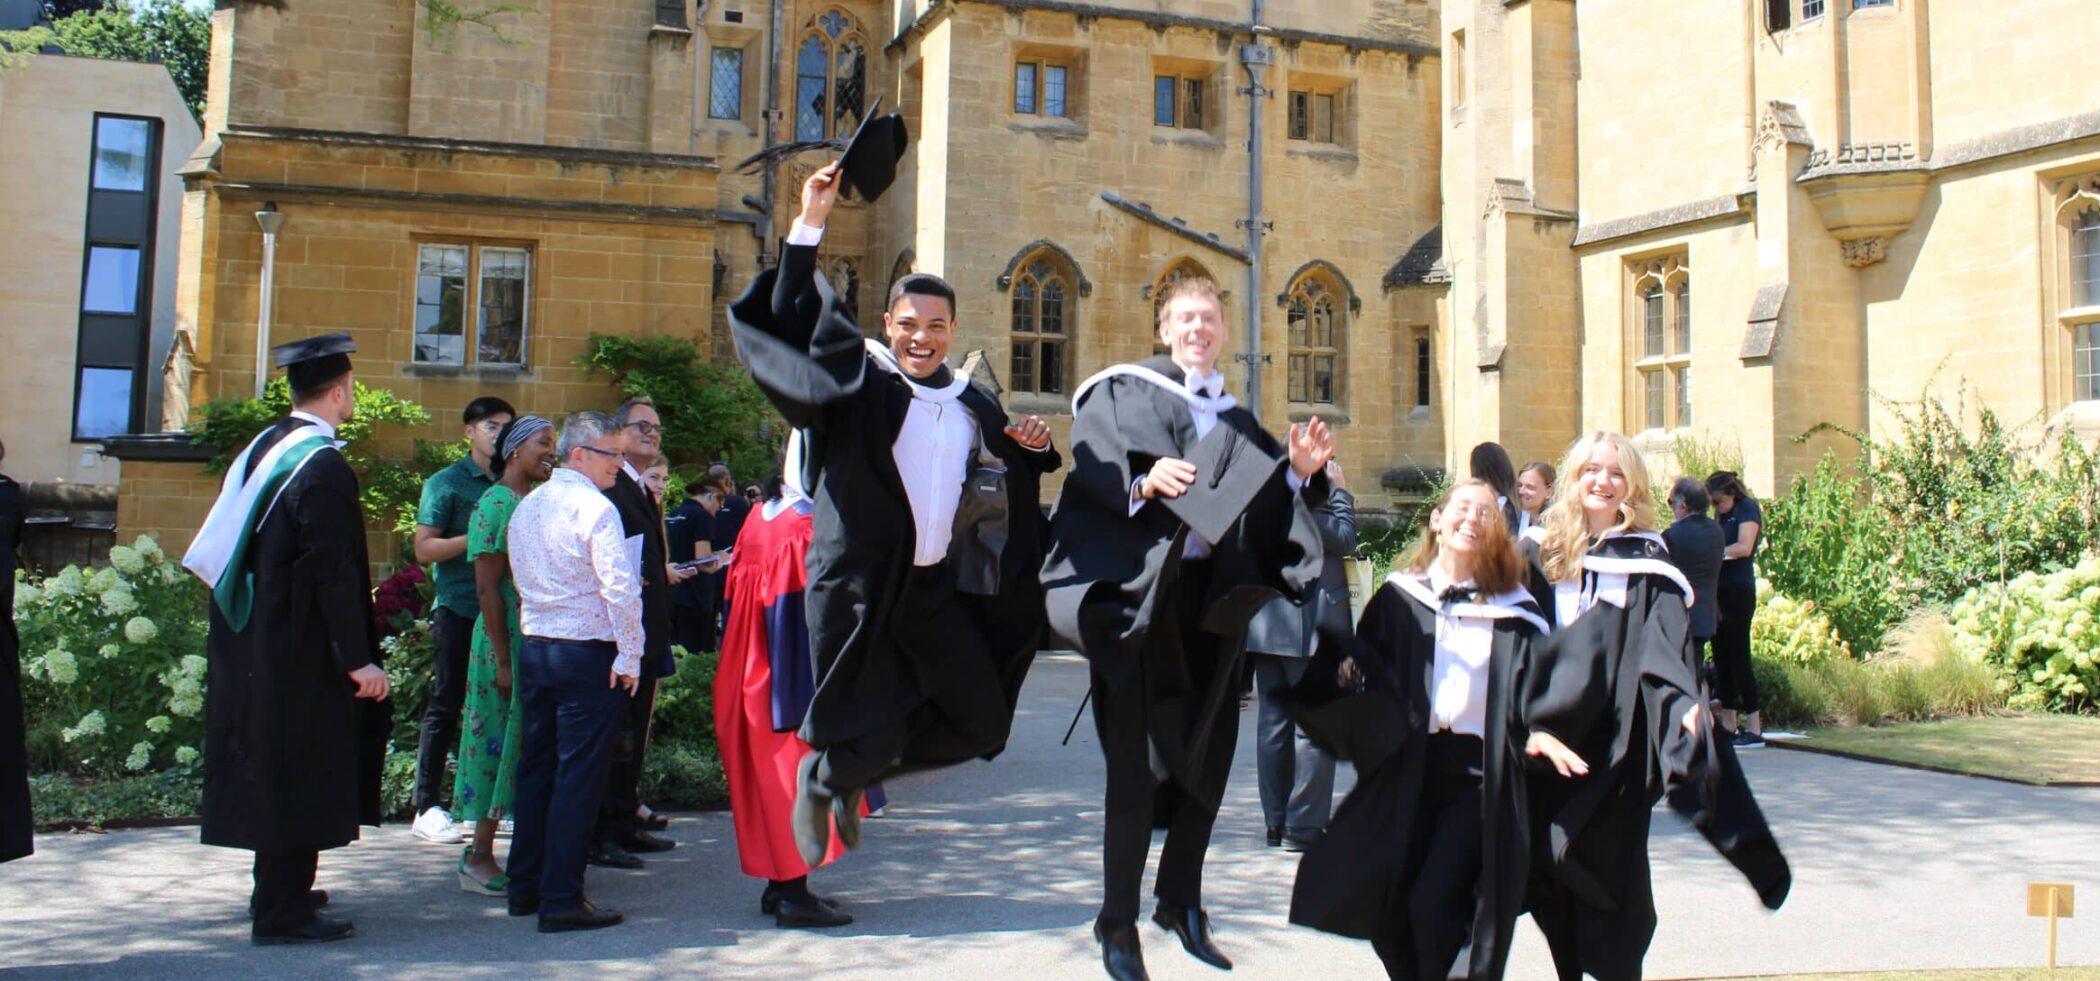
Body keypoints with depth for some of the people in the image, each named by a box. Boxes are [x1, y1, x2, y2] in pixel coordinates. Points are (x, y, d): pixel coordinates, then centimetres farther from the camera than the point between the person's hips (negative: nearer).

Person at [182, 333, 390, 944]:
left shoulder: (263, 448, 10)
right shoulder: (323, 466, -18)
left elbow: (229, 552, 15)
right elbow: (334, 572, -22)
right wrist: (358, 659, -19)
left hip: (252, 640, 9)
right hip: (301, 650, -9)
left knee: (270, 768, 19)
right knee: (299, 773, -1)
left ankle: (281, 889, 33)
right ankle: (283, 913, 6)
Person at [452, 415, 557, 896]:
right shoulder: (495, 504, -11)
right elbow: (487, 589, -15)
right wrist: (504, 661, -18)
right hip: (507, 643, -8)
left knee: (528, 747, 11)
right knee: (504, 742, -2)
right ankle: (478, 857, 9)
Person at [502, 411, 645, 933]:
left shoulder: (526, 507, 12)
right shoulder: (595, 508, -13)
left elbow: (521, 580, 16)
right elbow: (621, 589, -20)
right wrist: (629, 658, -13)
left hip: (533, 649, 8)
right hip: (587, 654, -8)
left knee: (536, 767, 16)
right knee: (579, 775, -2)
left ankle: (525, 886, 24)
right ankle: (561, 900, 1)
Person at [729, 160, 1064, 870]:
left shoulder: (972, 404, 9)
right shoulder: (860, 385, -5)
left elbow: (1007, 480, 22)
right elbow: (792, 321, -15)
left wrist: (1032, 447, 0)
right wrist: (810, 225, -20)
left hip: (937, 587, 5)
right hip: (860, 581, -5)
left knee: (981, 721, 5)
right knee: (868, 733, -2)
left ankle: (853, 772, 28)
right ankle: (818, 782, 35)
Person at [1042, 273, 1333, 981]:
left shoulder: (1240, 424, 18)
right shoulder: (1122, 392, 4)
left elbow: (1269, 515, 10)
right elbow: (1093, 472, -10)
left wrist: (1300, 473, -7)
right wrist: (1142, 483, -28)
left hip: (1214, 597, 5)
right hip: (1139, 592, -5)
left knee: (1206, 751, 8)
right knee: (1138, 756, -3)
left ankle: (1180, 899, 24)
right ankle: (1118, 921, 7)